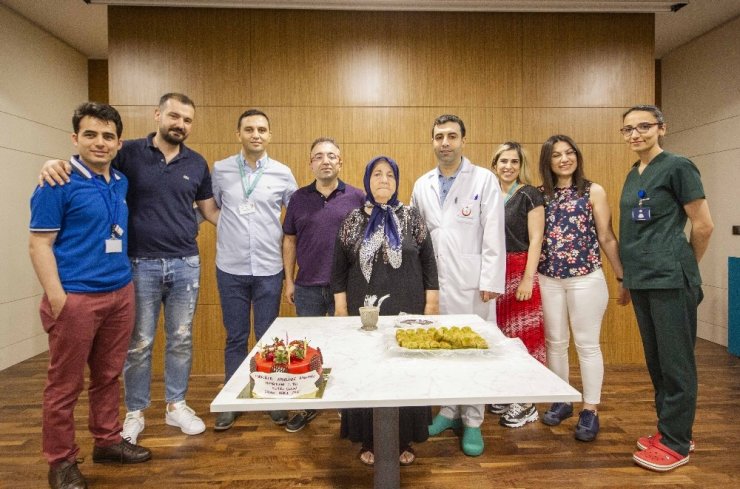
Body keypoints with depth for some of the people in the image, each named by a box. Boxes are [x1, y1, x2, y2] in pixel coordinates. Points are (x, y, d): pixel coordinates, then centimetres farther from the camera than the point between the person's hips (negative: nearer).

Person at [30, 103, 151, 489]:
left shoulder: (121, 182, 10)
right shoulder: (58, 183, -9)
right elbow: (39, 244, -10)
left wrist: (124, 281, 13)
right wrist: (57, 298, -16)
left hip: (120, 294, 6)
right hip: (76, 298, -6)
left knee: (109, 375, 17)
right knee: (65, 384, 7)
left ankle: (107, 440, 33)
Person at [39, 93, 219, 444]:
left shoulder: (197, 164, 5)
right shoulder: (130, 153, -3)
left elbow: (210, 211, 10)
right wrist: (56, 163, -23)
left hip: (186, 264, 2)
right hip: (141, 264, -2)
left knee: (181, 339, 12)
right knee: (138, 343, 9)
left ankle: (176, 406, 30)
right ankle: (135, 412, 28)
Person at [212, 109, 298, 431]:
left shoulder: (282, 173, 0)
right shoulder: (220, 170, 1)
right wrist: (230, 228, 3)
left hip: (269, 269, 0)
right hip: (230, 269, 1)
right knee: (235, 338, 11)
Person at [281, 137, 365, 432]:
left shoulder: (357, 197, -1)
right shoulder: (299, 198, 4)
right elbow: (290, 241, 8)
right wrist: (289, 280, 4)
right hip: (308, 288, 2)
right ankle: (308, 405, 31)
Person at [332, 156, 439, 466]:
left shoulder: (411, 218, 2)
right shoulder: (353, 220, 2)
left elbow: (428, 262, 3)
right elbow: (339, 268, 4)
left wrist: (431, 301, -1)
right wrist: (341, 307, 0)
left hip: (407, 310, 0)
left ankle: (404, 439, 26)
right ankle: (369, 440, 25)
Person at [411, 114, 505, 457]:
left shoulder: (485, 180, -1)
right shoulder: (422, 185, 11)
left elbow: (494, 235, -6)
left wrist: (491, 281, -11)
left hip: (472, 282, -3)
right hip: (434, 282, 4)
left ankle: (472, 422, 21)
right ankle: (449, 411, 30)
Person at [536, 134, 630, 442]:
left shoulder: (593, 191, -1)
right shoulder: (540, 195, 6)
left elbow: (607, 239, -1)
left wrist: (623, 278, 0)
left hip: (586, 278, -3)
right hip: (548, 280, 3)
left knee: (587, 344, 4)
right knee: (555, 343, 11)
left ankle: (591, 410, 17)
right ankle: (561, 402, 28)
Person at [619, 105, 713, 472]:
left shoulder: (677, 167, -7)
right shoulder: (633, 175, 14)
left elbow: (703, 225, -6)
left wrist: (682, 266, 4)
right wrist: (629, 276, 15)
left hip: (669, 280, -7)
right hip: (641, 280, 7)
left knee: (675, 361, 2)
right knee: (655, 359, 15)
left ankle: (676, 443, 15)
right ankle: (670, 430, 29)